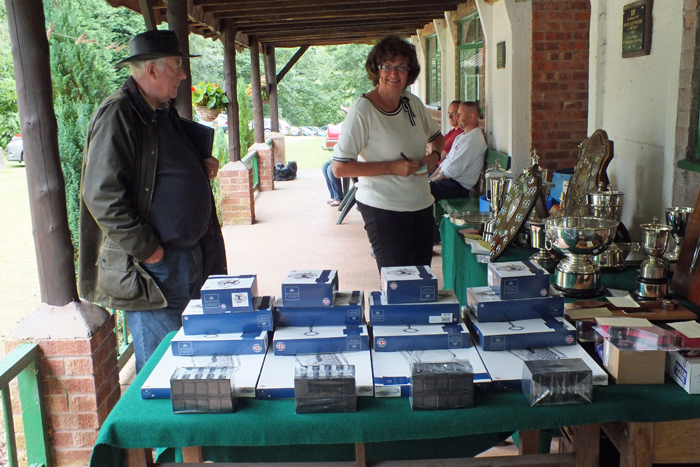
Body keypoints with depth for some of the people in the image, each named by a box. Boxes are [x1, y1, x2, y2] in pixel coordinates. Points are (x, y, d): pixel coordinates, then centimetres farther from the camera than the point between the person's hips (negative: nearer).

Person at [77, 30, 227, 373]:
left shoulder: (165, 113, 15)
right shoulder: (117, 116, -14)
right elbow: (102, 196, -20)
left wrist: (202, 165, 9)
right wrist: (145, 249, -19)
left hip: (191, 254, 9)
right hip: (152, 266, -9)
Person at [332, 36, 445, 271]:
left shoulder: (413, 103, 6)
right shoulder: (363, 111, -14)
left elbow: (436, 136, 25)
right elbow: (340, 168, -17)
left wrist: (435, 155, 1)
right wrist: (392, 167, -20)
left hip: (421, 205, 7)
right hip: (383, 208, -6)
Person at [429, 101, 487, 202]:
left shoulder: (473, 139, -16)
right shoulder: (461, 136, 18)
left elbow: (453, 170, -20)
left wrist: (432, 180, -9)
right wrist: (430, 178, 6)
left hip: (459, 186, -10)